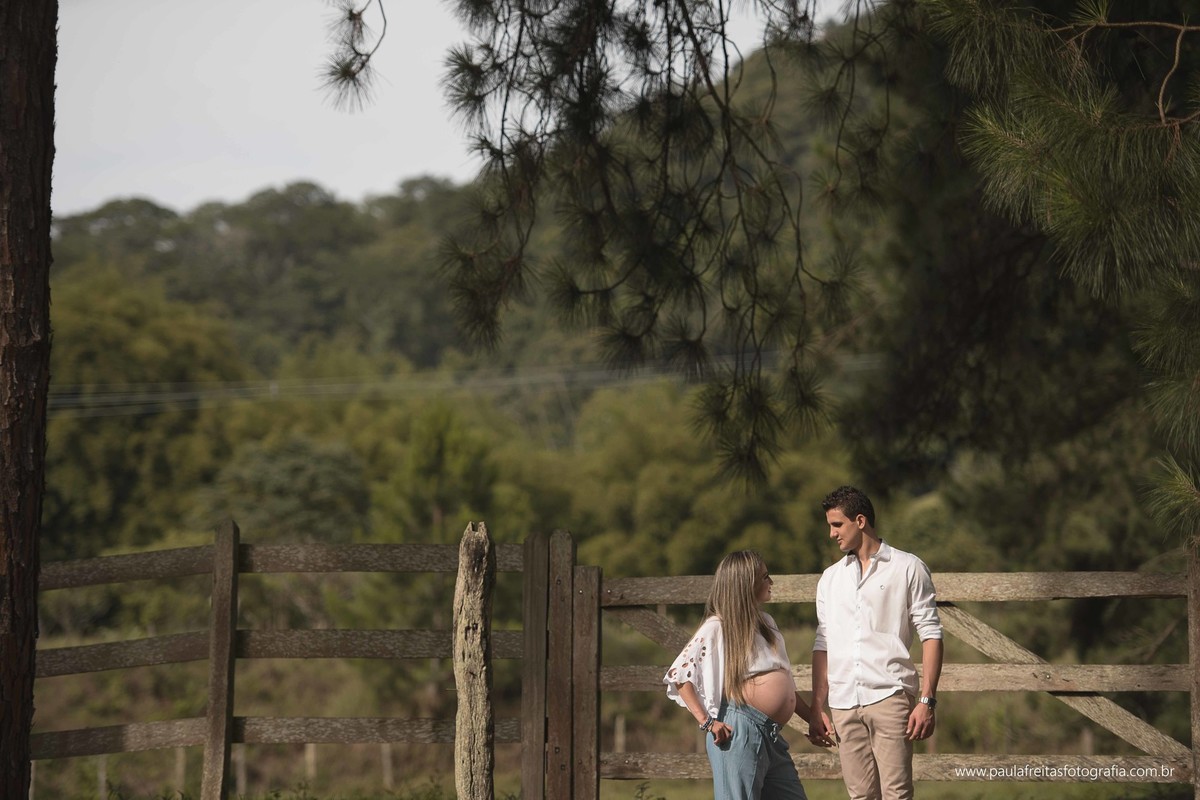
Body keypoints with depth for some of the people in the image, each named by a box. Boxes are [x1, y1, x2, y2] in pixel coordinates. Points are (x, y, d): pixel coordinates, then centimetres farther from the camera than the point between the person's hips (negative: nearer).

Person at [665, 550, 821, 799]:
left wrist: (812, 717, 17)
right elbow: (679, 676, -8)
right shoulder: (717, 627, -2)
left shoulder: (766, 622, 21)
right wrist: (706, 722, -15)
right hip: (738, 731, -8)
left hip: (770, 736, 8)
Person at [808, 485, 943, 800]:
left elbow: (930, 634, -1)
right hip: (843, 703, 4)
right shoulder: (830, 578, 18)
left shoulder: (907, 568, 4)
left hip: (889, 696, -4)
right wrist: (816, 709, 9)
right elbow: (823, 645, 17)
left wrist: (927, 701, -10)